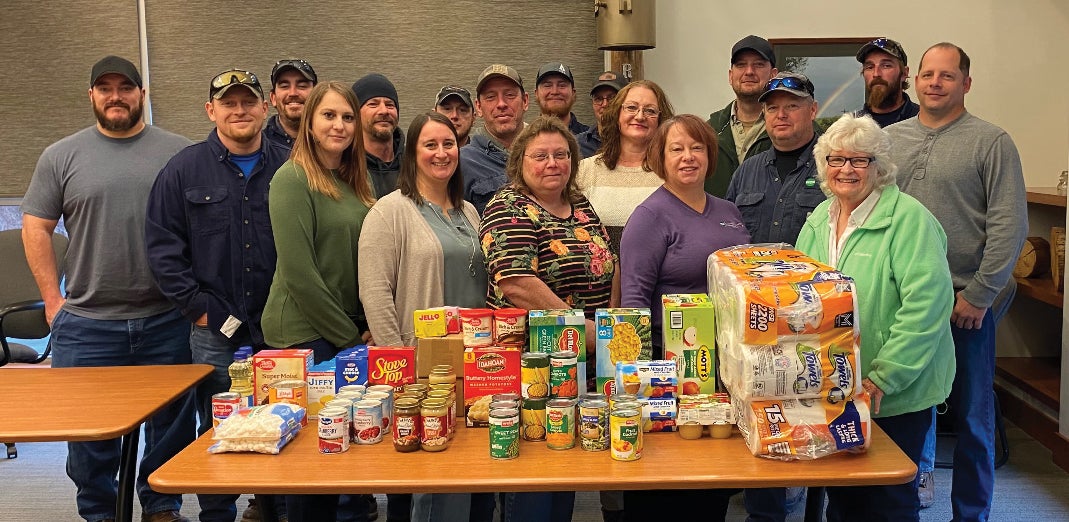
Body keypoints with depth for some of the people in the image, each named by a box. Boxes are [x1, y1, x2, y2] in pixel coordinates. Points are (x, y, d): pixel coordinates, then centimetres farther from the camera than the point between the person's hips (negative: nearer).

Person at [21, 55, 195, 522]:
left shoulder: (179, 153, 3)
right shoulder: (61, 157, 5)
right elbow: (36, 227, 6)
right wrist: (53, 299, 0)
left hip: (166, 320, 0)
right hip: (87, 325, 1)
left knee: (172, 422, 10)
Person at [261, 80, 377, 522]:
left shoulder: (354, 183, 12)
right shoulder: (293, 179, -11)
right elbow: (298, 272, -17)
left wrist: (369, 327, 1)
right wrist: (347, 335, -13)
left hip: (351, 332, 7)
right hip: (305, 334, -7)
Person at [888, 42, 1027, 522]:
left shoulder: (991, 143, -3)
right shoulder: (889, 139, 8)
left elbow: (1010, 225, -8)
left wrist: (979, 294, -12)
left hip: (965, 304, -3)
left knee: (971, 417, 9)